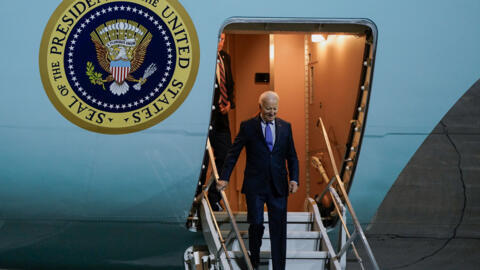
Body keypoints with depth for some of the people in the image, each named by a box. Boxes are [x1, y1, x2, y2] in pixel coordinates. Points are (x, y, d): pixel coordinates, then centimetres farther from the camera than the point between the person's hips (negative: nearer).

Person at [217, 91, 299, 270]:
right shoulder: (248, 126, 0)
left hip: (278, 187, 2)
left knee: (279, 228, 4)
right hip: (255, 186, -2)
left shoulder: (285, 127, 8)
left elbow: (292, 157, 12)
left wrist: (294, 179, -1)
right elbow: (233, 153, 2)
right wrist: (224, 178, -5)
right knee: (256, 224, -2)